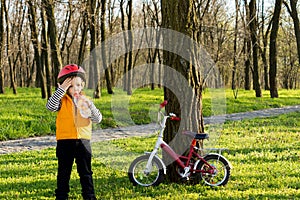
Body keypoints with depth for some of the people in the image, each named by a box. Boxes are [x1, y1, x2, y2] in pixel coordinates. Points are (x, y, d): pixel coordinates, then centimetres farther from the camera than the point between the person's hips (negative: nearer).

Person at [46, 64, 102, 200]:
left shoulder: (85, 101, 6)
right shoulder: (62, 100, -1)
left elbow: (98, 119, -1)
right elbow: (50, 106, -23)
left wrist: (90, 105, -17)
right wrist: (61, 90, -25)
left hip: (83, 140, 2)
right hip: (65, 141, -2)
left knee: (86, 172, 9)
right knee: (63, 172, 7)